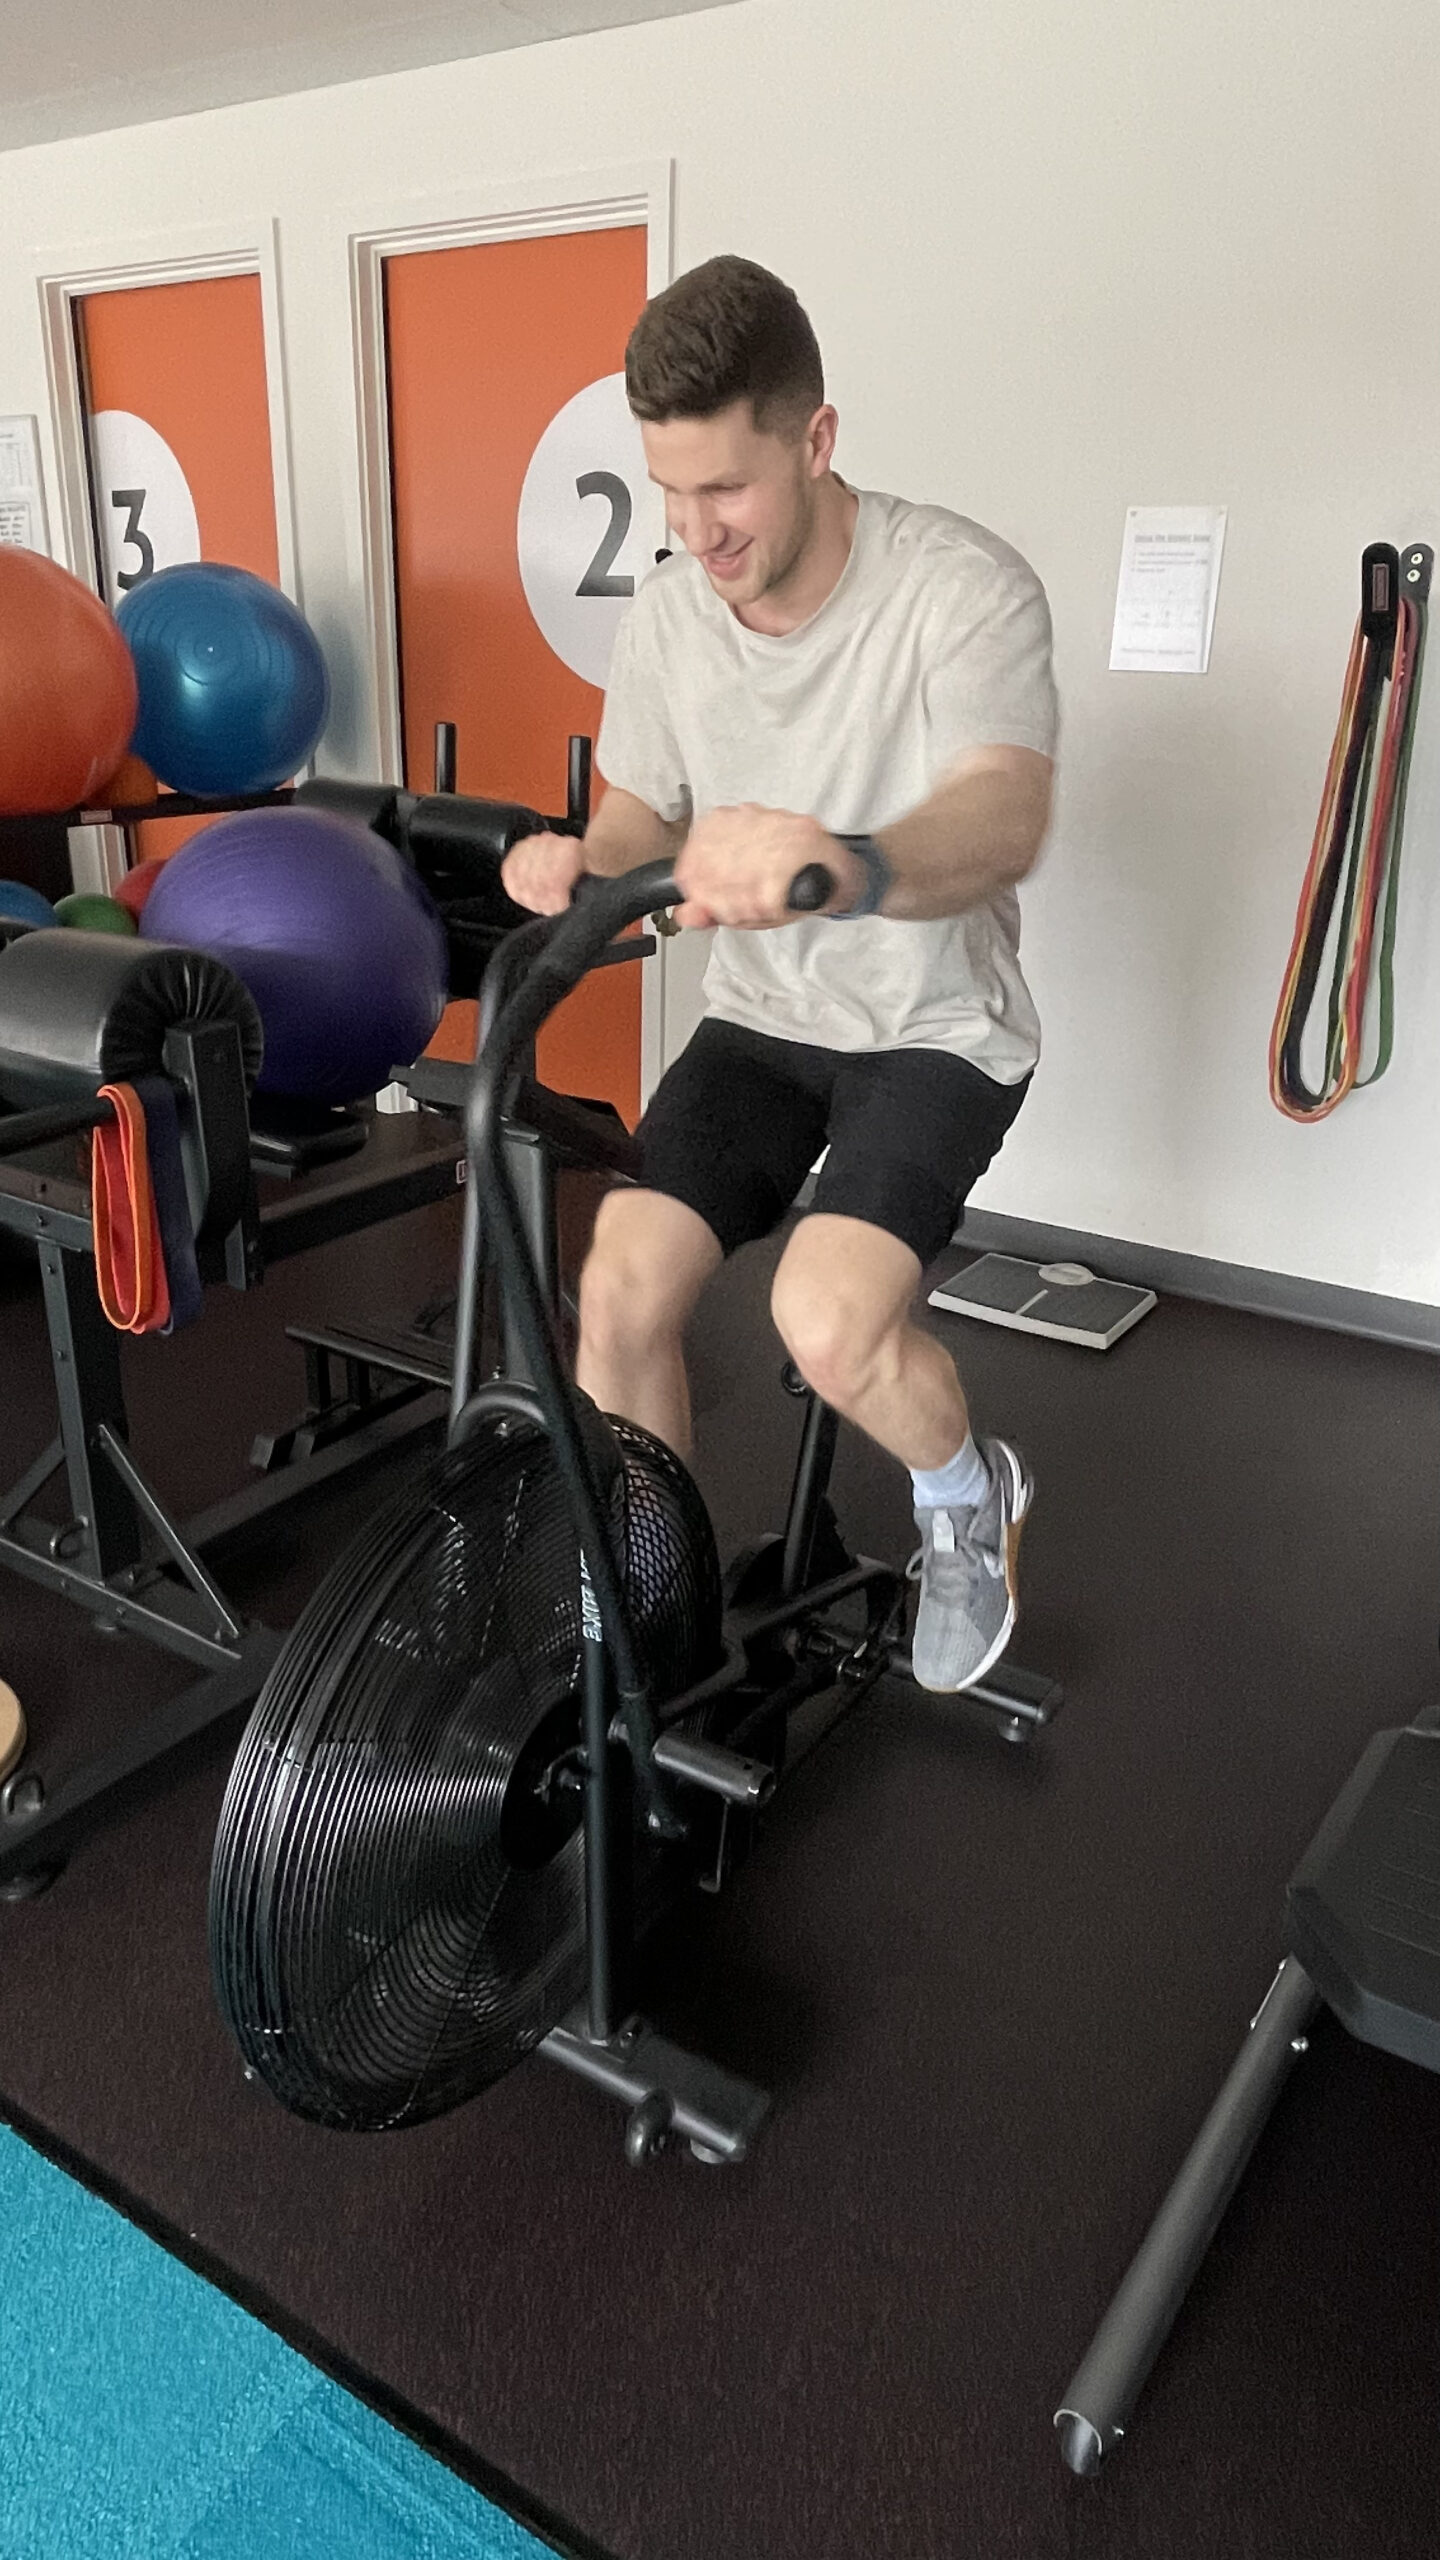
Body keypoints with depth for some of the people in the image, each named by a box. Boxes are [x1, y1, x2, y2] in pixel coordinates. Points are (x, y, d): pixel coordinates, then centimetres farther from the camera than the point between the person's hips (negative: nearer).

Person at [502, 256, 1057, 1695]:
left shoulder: (962, 588, -19)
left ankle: (970, 1497, 9)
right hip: (759, 1016, 5)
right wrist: (583, 861, -19)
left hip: (934, 1027, -4)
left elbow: (1005, 818, -36)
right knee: (616, 1296, -12)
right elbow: (644, 813, 7)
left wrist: (851, 866, -58)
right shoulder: (665, 615, -3)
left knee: (828, 1321, -27)